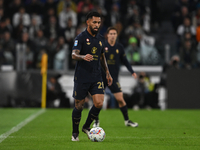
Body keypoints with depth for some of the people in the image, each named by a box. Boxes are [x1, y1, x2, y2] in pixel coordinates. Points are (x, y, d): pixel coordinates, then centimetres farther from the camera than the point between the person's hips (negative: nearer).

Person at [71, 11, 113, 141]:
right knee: (79, 105, 2)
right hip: (82, 77, -4)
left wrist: (107, 73, 22)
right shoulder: (81, 38, -8)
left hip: (96, 77, 5)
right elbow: (74, 54, -20)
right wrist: (83, 57, -40)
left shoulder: (101, 39, 11)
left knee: (99, 103, -10)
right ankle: (75, 133, 19)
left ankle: (87, 127, 12)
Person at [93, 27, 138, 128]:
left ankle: (127, 120, 8)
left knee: (120, 99, -5)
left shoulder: (119, 47, 5)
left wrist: (132, 72, 2)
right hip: (101, 77, -1)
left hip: (114, 78, 2)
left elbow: (125, 61, 13)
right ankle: (96, 121, 17)